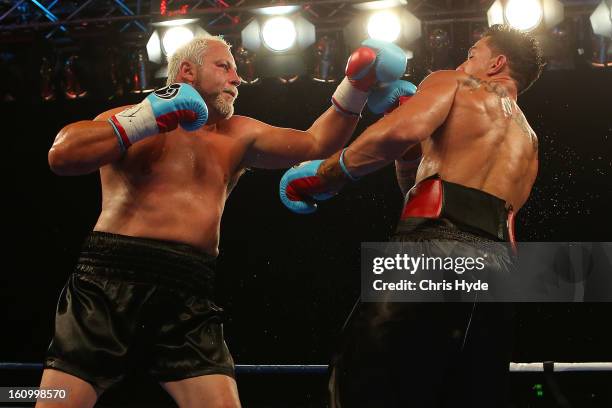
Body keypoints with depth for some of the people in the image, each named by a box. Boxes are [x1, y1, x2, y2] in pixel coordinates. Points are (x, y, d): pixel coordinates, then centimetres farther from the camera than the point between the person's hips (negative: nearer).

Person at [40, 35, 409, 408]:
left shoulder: (238, 138, 20)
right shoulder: (128, 120, 6)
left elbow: (316, 144, 12)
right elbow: (61, 156, -9)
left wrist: (357, 86, 0)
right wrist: (146, 119, -11)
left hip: (187, 298, 3)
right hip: (109, 281, -3)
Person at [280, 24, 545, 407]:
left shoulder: (450, 84, 16)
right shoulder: (527, 141, 35)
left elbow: (404, 131, -9)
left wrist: (323, 174, 1)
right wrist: (393, 109, 35)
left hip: (438, 244, -7)